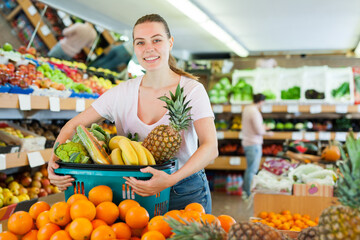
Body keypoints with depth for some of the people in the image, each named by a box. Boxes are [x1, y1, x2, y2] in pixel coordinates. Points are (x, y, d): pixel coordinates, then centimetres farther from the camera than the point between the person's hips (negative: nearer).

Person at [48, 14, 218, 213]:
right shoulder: (122, 93, -4)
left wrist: (170, 179, -39)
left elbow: (211, 147, -24)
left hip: (186, 193, -2)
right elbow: (73, 125, 2)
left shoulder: (192, 90, -13)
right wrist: (55, 160, -18)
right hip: (137, 192, 2)